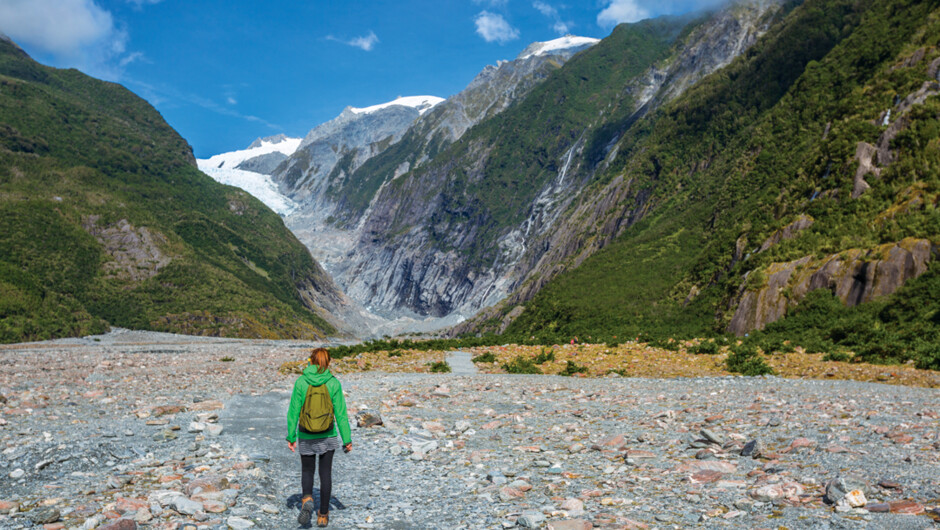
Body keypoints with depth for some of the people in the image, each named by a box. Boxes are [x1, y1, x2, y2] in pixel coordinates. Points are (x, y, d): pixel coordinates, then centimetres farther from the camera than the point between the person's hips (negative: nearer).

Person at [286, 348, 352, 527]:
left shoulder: (300, 382, -9)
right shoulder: (333, 383, -10)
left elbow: (294, 411, -6)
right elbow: (340, 413, -8)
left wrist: (291, 437, 4)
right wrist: (347, 439, -2)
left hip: (306, 436, 0)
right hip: (328, 436, 0)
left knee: (307, 471, 18)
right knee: (325, 473, 13)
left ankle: (307, 499, -9)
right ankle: (323, 515, 17)